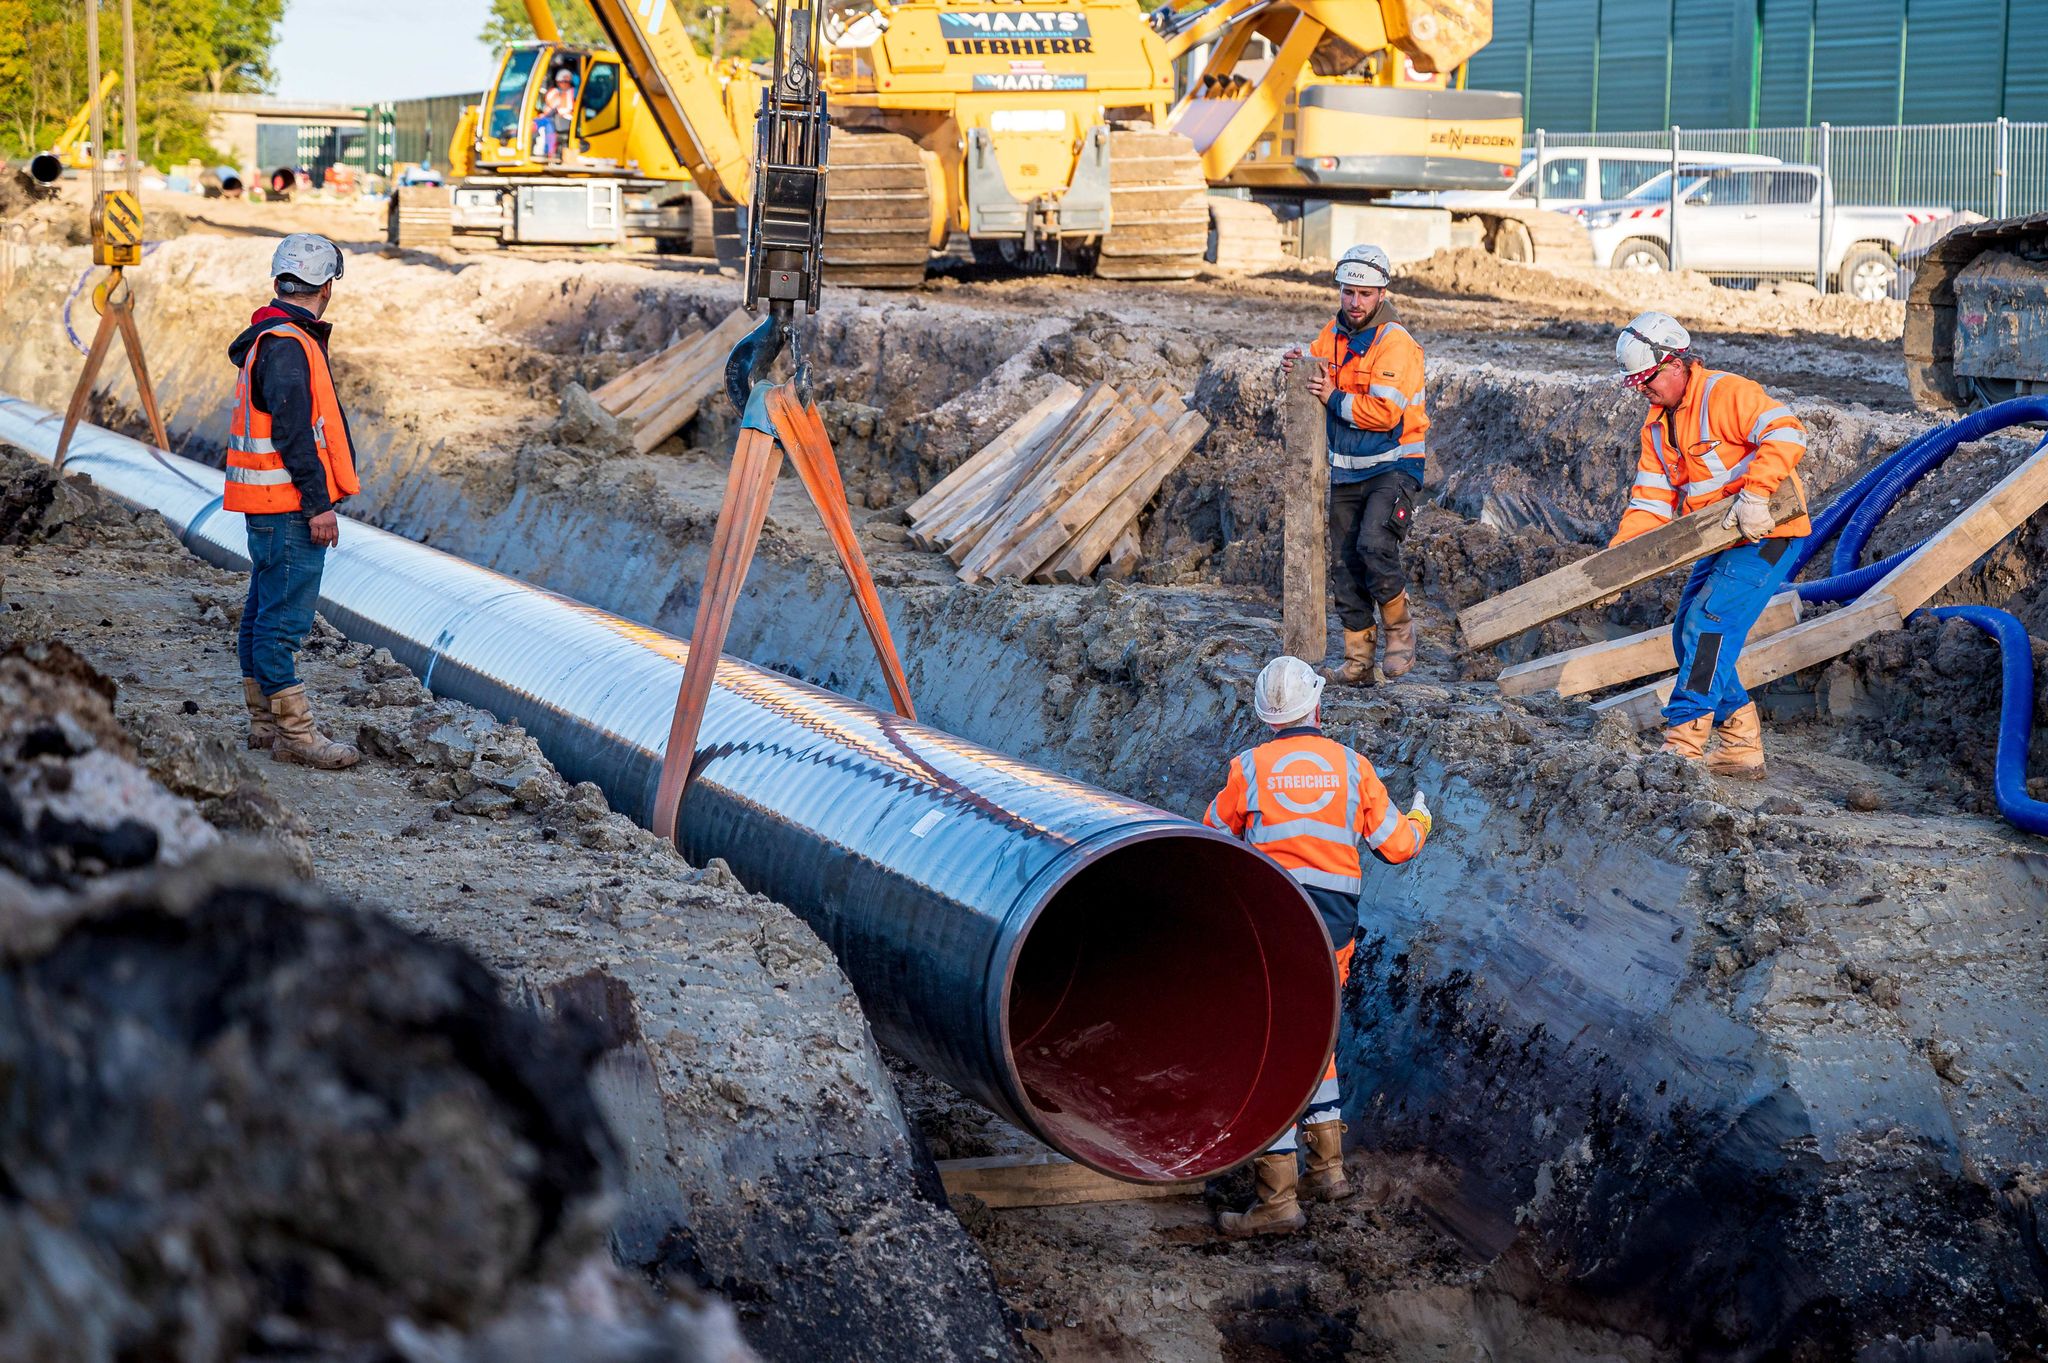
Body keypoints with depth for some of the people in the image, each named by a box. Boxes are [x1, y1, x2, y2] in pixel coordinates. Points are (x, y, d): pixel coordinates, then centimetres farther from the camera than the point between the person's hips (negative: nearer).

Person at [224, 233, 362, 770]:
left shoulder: (272, 339, 17)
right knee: (284, 618, -8)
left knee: (264, 612, 15)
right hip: (289, 504, -11)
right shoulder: (287, 345, -17)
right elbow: (295, 433, -22)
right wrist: (318, 504, -21)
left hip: (268, 505, 11)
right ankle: (294, 733, -5)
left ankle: (265, 722, 23)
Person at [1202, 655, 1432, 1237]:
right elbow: (1397, 845, 11)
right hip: (1336, 926, 5)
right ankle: (1328, 1167, 27)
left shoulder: (1249, 768, -3)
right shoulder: (1352, 766, 5)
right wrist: (1419, 821, 34)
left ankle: (1278, 1199, -7)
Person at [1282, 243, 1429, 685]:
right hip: (1346, 471, 7)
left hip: (1392, 467, -7)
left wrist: (1334, 398, -18)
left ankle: (1400, 626, -2)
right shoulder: (1333, 335, 7)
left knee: (1374, 545, -25)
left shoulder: (1395, 343, -15)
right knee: (1349, 565, 7)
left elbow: (1385, 412, -23)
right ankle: (1358, 661, 14)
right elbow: (1316, 384, 16)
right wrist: (1297, 369, -5)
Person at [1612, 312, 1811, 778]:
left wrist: (1754, 495, -37)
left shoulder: (1725, 393, -16)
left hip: (1766, 533, -10)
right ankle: (1742, 747, 13)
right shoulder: (1658, 426, 11)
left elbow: (1785, 433, -29)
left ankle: (1683, 743, -17)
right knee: (1688, 636, 7)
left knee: (1709, 626, -18)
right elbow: (1651, 502, 8)